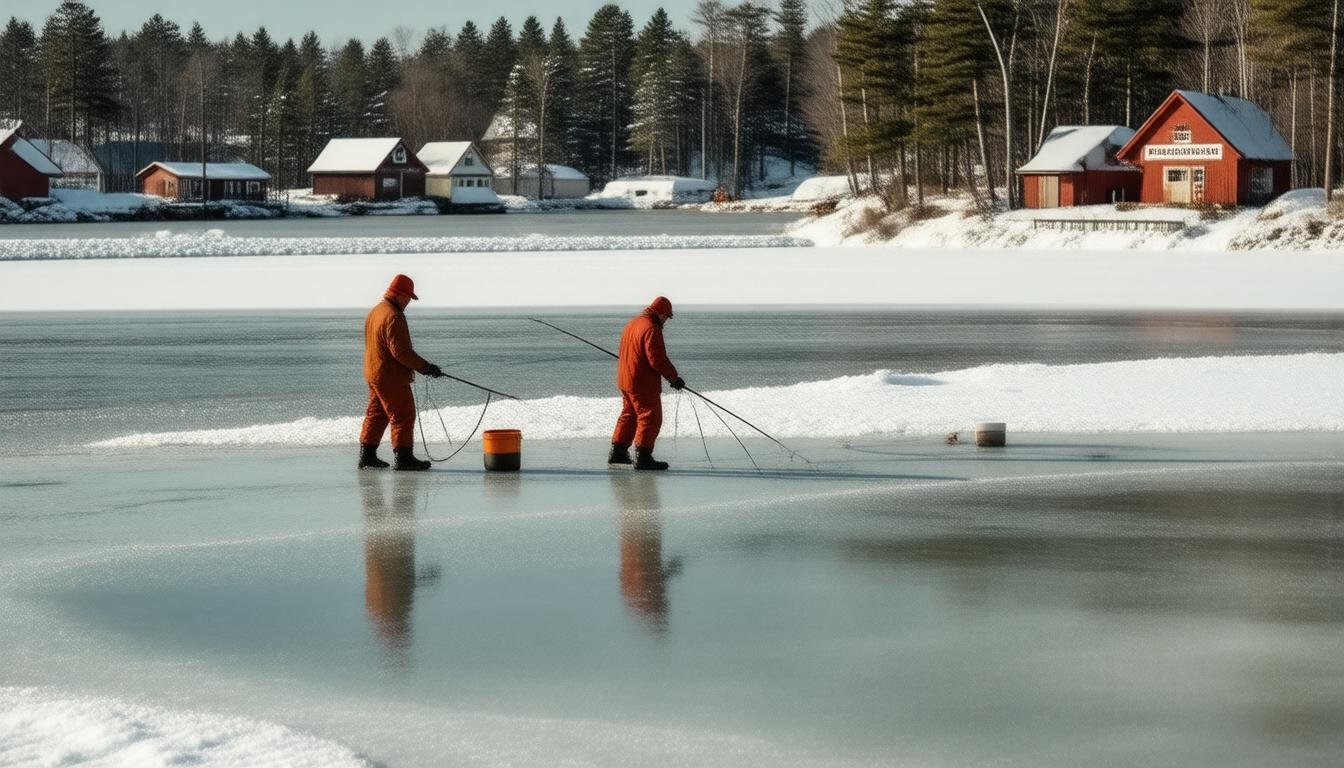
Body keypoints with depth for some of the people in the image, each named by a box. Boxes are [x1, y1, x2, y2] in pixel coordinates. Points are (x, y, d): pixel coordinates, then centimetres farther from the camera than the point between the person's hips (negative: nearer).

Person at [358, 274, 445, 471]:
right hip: (391, 377, -10)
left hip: (373, 374, 10)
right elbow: (400, 351, -24)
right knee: (403, 416, -5)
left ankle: (367, 456, 19)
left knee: (376, 416, 16)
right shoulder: (393, 317, -20)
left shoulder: (375, 312, 13)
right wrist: (425, 367, -18)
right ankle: (404, 457, -6)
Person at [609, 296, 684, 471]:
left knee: (629, 415, 21)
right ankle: (643, 457, -7)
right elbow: (658, 360, -24)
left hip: (625, 380, 10)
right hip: (643, 384, -10)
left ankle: (617, 453, 26)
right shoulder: (651, 329, -19)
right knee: (650, 417, -4)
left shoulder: (632, 323, 12)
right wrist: (674, 377, -13)